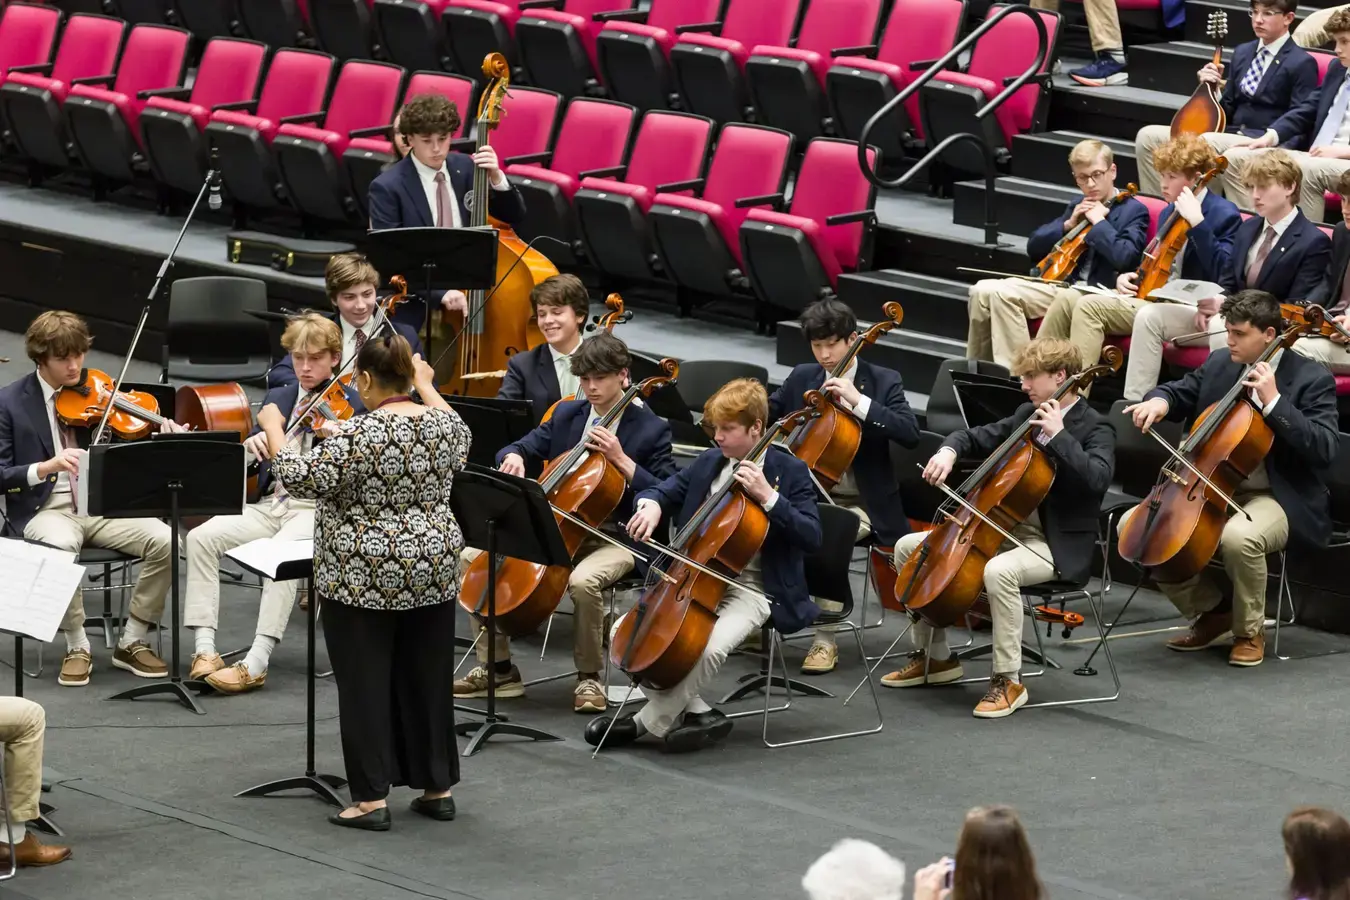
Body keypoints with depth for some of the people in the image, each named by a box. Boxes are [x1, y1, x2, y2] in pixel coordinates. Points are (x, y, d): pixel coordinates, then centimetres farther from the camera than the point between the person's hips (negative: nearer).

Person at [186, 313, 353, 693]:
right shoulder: (277, 399, 20)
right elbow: (246, 461, 14)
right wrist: (253, 444, -9)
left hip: (320, 508, -5)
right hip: (270, 503, 6)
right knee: (201, 537, -20)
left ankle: (256, 663, -38)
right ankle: (204, 647, -22)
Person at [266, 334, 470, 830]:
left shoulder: (360, 434, -18)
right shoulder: (442, 423, 2)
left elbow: (301, 478, -19)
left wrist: (273, 429, -7)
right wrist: (427, 388, 35)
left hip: (366, 577, -6)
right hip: (434, 569, 6)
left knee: (364, 684, 0)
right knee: (428, 678, 13)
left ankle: (371, 798, 0)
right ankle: (438, 787, 19)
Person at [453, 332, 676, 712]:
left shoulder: (651, 429, -6)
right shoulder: (566, 415, 10)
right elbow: (524, 447, 15)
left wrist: (621, 460, -22)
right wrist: (514, 457, -10)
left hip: (615, 540, -6)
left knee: (583, 580, -40)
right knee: (474, 557, -10)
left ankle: (589, 677, -14)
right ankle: (498, 669, 0)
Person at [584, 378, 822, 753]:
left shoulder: (789, 471, -6)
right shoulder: (709, 463, 10)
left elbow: (811, 537, -15)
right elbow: (666, 490, 18)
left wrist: (768, 497, -26)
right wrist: (652, 505, -7)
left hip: (751, 589, -6)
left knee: (709, 647, -34)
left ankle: (649, 722, -15)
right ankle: (697, 712, -7)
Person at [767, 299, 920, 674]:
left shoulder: (883, 382, -3)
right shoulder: (802, 378, 9)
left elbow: (910, 433, -17)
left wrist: (858, 401, -26)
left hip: (858, 504, -4)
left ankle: (825, 640, -22)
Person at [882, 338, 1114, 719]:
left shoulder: (1094, 428, -11)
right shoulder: (1027, 415, 11)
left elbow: (1097, 478, -29)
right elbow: (978, 438, 20)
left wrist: (1057, 435, -28)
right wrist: (949, 452, -2)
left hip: (1058, 544, -9)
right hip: (1005, 528, 9)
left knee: (998, 571, -40)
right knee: (909, 547, 3)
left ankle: (1008, 681, -26)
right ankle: (933, 657, 12)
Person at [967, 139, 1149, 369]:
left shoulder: (1134, 211, -1)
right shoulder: (1077, 208, 21)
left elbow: (1123, 257, -20)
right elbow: (1034, 247, 18)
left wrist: (1099, 221, -12)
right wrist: (1067, 225, 3)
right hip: (1062, 284, 8)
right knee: (985, 290, -12)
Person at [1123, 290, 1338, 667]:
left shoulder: (1311, 379, -11)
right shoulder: (1219, 364, 6)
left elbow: (1324, 448, -21)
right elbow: (1183, 392, 20)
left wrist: (1273, 402, -27)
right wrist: (1160, 400, -5)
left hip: (1276, 499, -7)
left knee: (1239, 536, -40)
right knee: (1134, 524, -8)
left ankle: (1249, 632, -11)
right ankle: (1213, 612, 7)